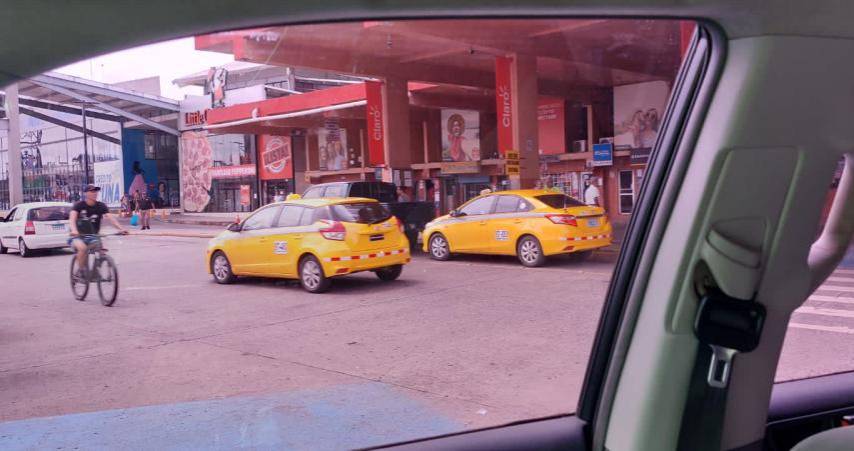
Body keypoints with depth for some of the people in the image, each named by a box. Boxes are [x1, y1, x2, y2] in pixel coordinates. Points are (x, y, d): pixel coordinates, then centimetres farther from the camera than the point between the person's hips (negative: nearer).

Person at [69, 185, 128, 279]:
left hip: (92, 236, 3)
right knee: (82, 247, -34)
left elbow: (110, 217, -15)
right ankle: (81, 271, -13)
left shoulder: (101, 206, -1)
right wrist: (74, 230, -46)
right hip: (78, 236, -3)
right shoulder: (79, 205, -8)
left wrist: (121, 228, -33)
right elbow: (72, 218, -24)